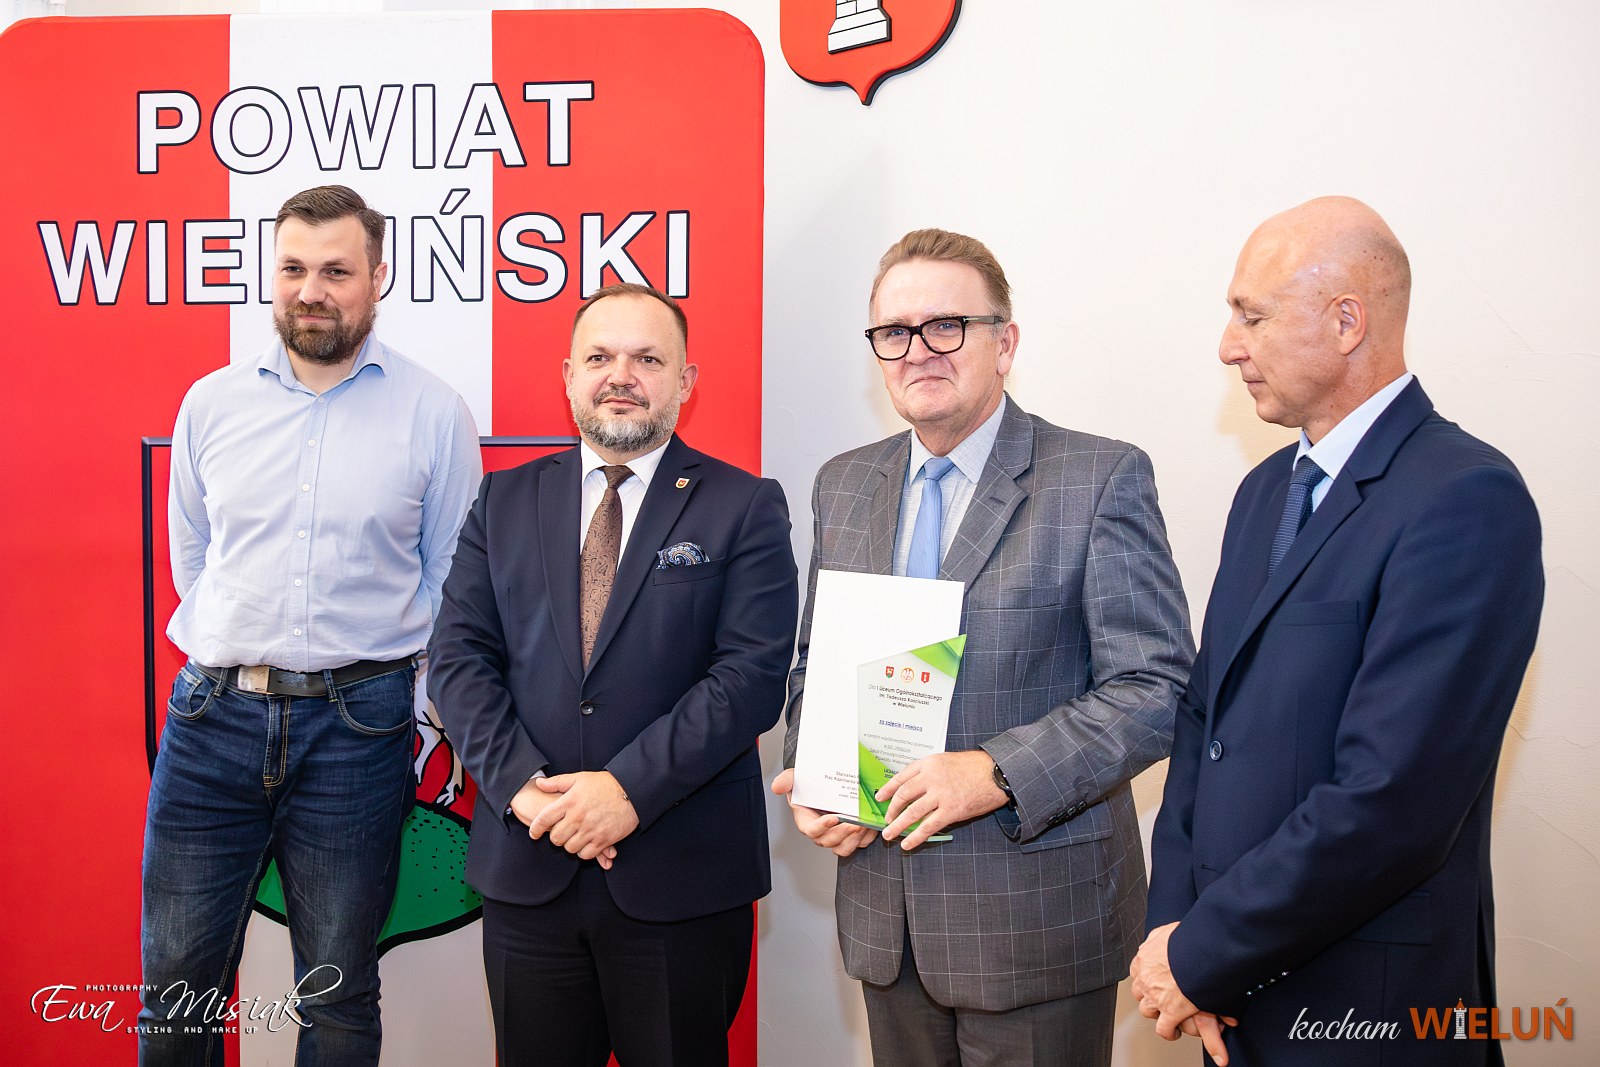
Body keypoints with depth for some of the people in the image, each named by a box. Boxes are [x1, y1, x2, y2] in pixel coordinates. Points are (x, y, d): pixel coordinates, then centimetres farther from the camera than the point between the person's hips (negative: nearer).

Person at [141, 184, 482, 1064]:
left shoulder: (433, 414, -1)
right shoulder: (211, 403, 7)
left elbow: (452, 577, 5)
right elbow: (190, 556, 16)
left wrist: (388, 690, 2)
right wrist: (230, 664, 11)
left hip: (356, 726, -2)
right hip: (212, 718, 3)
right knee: (176, 983, 10)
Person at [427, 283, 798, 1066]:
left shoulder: (745, 508, -1)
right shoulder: (504, 502, 9)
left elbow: (754, 673, -11)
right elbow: (458, 658, 2)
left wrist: (631, 788, -18)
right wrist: (523, 785, -12)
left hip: (682, 878, -2)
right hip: (526, 867, 3)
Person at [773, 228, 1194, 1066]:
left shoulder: (1102, 479, -10)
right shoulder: (844, 484, 8)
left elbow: (1157, 689, -14)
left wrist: (997, 772, -24)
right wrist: (807, 777, -3)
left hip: (1037, 914, -4)